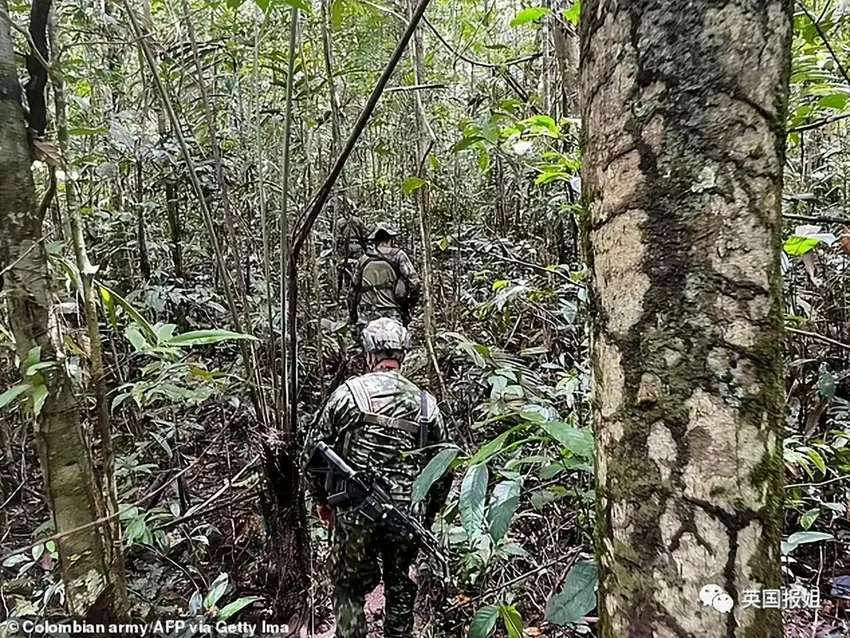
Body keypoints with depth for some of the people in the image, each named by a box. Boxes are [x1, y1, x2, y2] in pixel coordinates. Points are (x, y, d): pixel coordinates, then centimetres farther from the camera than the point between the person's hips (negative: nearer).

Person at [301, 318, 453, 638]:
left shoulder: (349, 392, -8)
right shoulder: (426, 403, -1)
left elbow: (312, 452, -4)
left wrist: (322, 499, 12)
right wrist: (428, 514, 17)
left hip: (354, 514, -2)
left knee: (350, 590, 18)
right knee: (401, 591, 22)